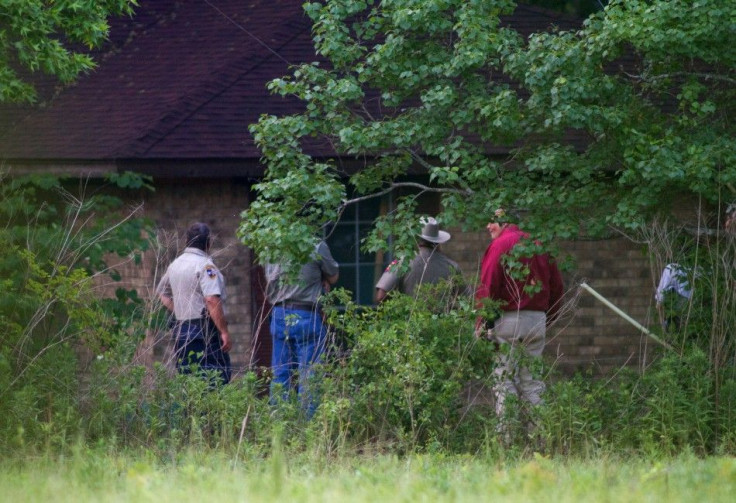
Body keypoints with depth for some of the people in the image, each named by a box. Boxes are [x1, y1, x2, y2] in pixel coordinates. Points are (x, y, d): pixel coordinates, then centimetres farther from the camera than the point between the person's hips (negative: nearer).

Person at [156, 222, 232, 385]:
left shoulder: (175, 264, 13)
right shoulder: (205, 265, -13)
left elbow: (161, 292, 27)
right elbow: (212, 300, -22)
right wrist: (224, 331, -18)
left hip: (180, 328, 8)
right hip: (204, 329, -8)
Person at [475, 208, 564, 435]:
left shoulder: (500, 245, -5)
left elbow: (488, 287, -11)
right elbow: (556, 286, 15)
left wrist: (482, 323, -8)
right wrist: (547, 319, 19)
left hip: (508, 319, -6)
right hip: (537, 320, 6)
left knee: (504, 378, -4)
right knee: (531, 381, 9)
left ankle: (506, 433, -10)